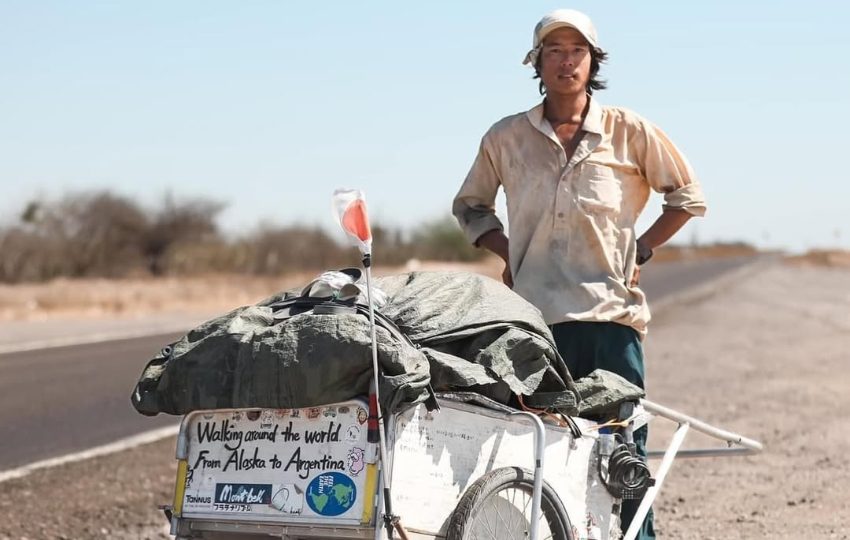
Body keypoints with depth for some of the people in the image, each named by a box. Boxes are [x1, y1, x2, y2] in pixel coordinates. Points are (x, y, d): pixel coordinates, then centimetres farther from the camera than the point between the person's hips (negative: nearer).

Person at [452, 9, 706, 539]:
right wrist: (508, 252, 9)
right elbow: (469, 206, 23)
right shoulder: (506, 138, 8)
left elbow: (689, 197, 14)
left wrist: (640, 250, 6)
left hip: (611, 313, -1)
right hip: (535, 314, 1)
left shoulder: (629, 131, 4)